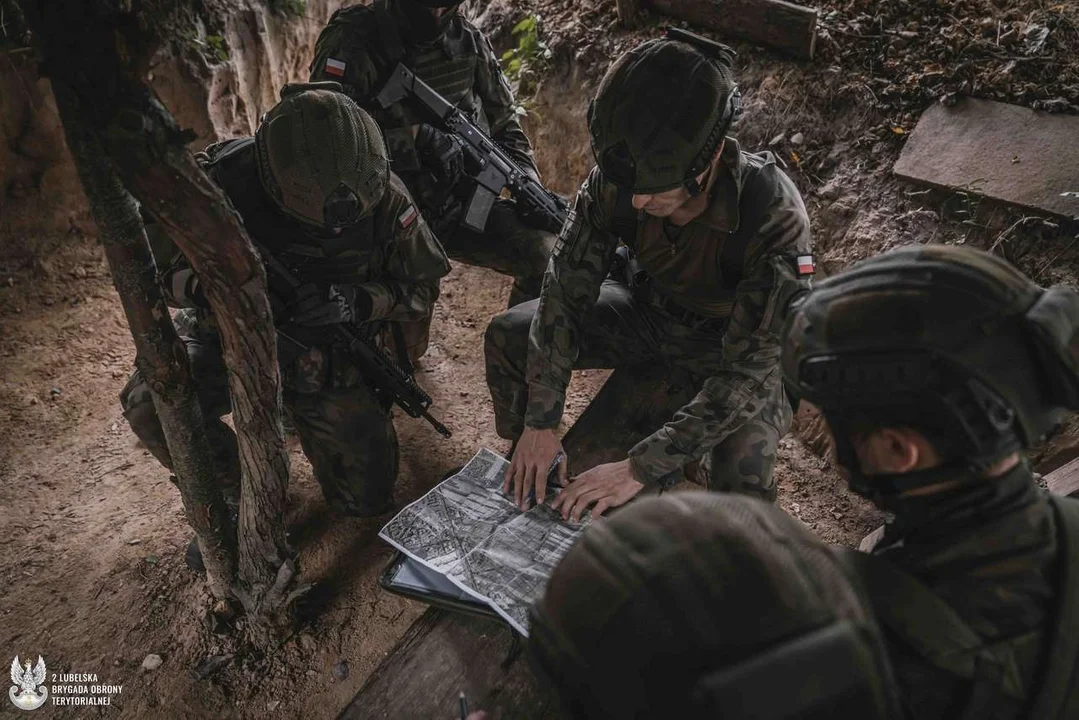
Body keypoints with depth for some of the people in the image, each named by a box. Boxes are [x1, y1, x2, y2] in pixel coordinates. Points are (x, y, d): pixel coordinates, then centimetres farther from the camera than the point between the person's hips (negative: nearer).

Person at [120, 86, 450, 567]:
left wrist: (356, 302, -31)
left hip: (329, 355, 1)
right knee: (151, 404, -32)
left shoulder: (384, 197, -21)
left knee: (368, 499, 4)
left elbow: (421, 288, -10)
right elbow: (155, 265, -12)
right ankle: (235, 494, 0)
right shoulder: (222, 180, -25)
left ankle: (299, 410, 32)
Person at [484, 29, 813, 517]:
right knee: (507, 335, -7)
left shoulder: (773, 217, -37)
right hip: (649, 308, 4)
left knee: (742, 479, -28)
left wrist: (640, 469, -38)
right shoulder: (616, 181, -25)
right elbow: (567, 290, -17)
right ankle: (529, 468, 19)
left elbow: (749, 371, -36)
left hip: (734, 345, -3)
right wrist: (541, 423, -21)